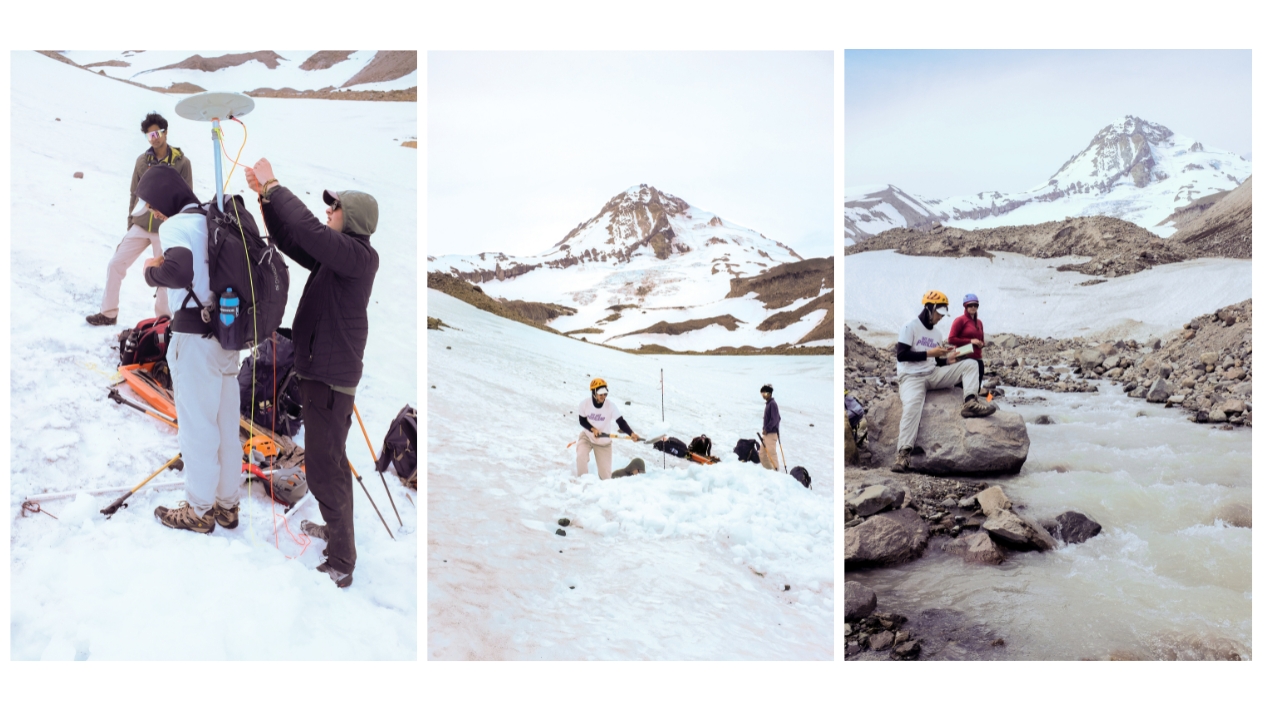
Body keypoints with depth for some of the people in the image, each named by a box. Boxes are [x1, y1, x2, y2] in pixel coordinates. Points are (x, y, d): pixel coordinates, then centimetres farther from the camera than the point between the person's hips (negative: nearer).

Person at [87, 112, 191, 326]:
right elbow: (135, 194, 11)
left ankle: (163, 318, 19)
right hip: (140, 226, 4)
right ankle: (108, 313, 15)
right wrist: (130, 222, 11)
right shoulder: (142, 161, 4)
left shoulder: (181, 162, -6)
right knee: (115, 265, 2)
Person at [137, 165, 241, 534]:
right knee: (227, 425, 15)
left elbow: (180, 272, -32)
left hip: (195, 337, -7)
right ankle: (227, 504, 26)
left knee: (197, 426, 5)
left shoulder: (176, 226, -14)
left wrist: (152, 272, -11)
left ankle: (199, 511, 17)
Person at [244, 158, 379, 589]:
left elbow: (308, 230, -29)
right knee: (330, 462, 24)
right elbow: (290, 240, 13)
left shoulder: (360, 256, -18)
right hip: (320, 373, 10)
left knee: (324, 470, -8)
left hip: (331, 378, -10)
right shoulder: (337, 256, 10)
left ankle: (341, 564, -1)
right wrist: (266, 196, 3)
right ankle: (336, 530, 42)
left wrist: (273, 185, -18)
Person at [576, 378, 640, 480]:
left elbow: (621, 422, -21)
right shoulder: (585, 404, -18)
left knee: (605, 474, -1)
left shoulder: (611, 406, -20)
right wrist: (593, 429, -25)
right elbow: (582, 421, -6)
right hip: (587, 437, 0)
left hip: (603, 442, 0)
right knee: (581, 456, -28)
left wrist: (631, 433, -38)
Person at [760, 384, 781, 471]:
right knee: (762, 454, 11)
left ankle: (775, 470, -6)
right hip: (767, 433, 10)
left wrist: (767, 429, -17)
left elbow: (774, 419, -19)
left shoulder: (772, 404, -13)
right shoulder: (768, 404, 16)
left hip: (771, 433, -10)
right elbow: (778, 418, 22)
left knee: (771, 453, -9)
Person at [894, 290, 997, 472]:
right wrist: (929, 353, -17)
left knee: (970, 364, -3)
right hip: (911, 377, -7)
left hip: (932, 375, 7)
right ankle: (904, 452, -39)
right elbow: (901, 355, -15)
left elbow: (934, 361, 20)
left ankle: (971, 403, -22)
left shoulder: (936, 333, 18)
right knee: (913, 405, -35)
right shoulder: (910, 327, -5)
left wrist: (947, 360, -2)